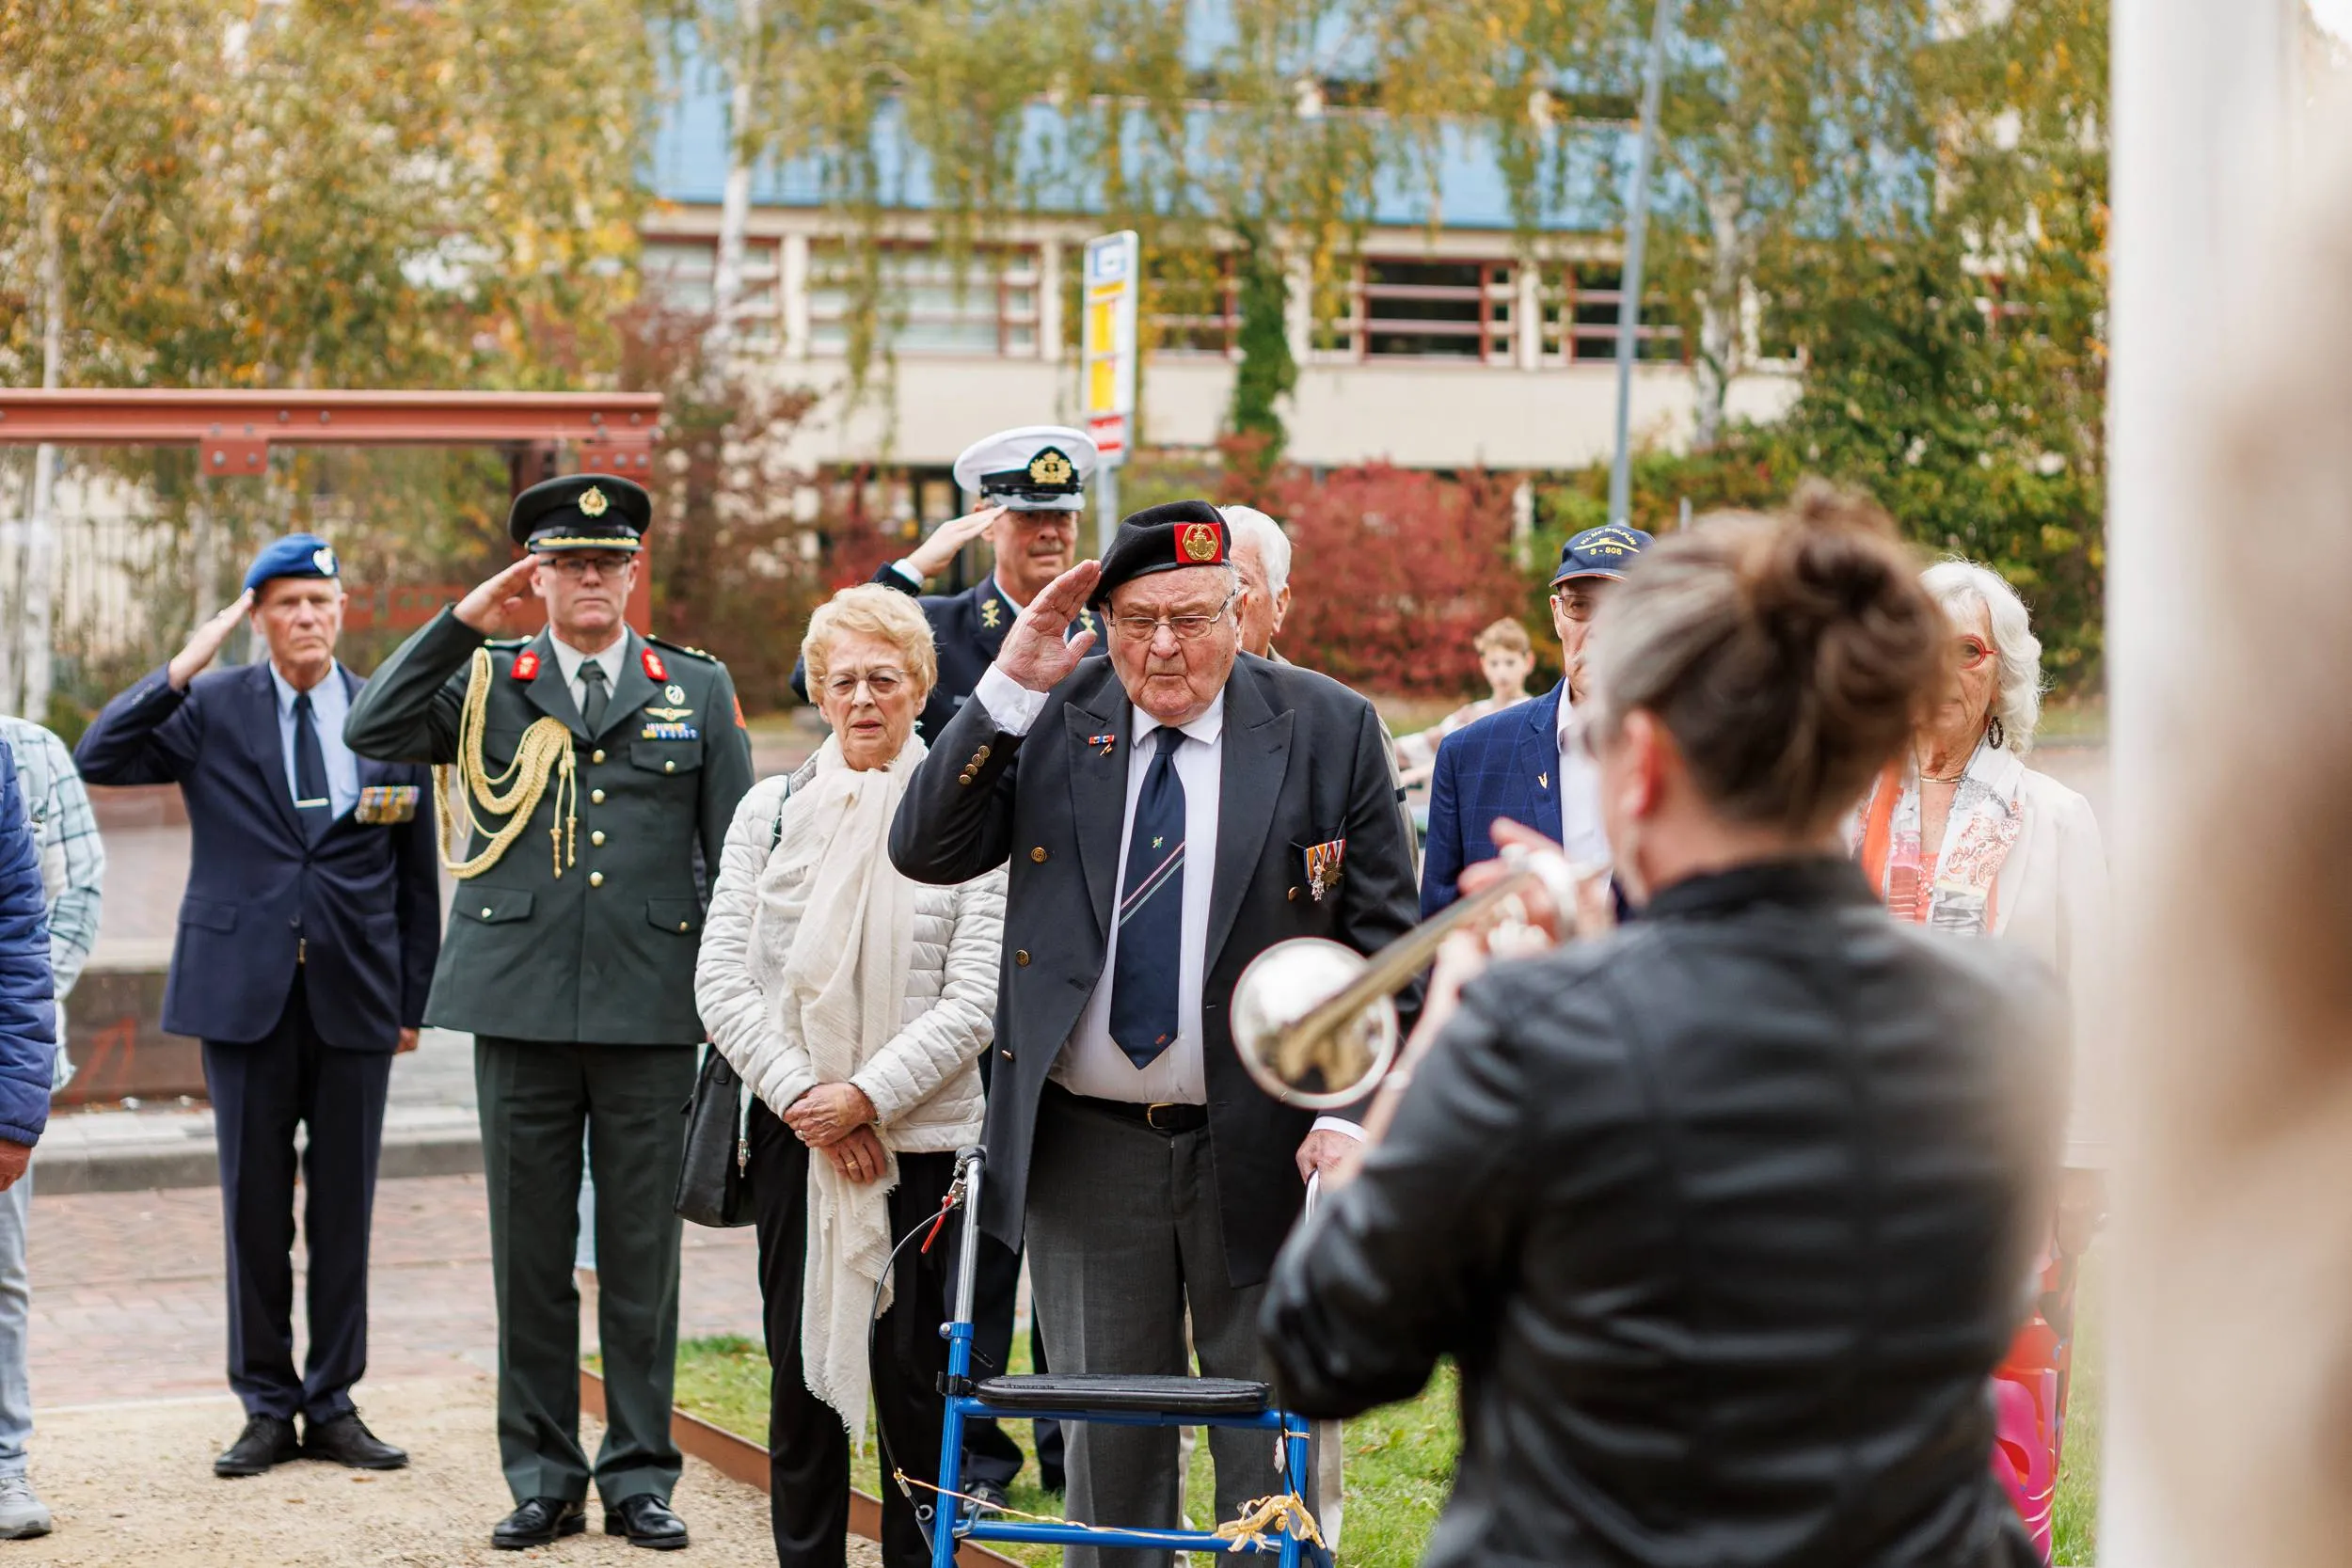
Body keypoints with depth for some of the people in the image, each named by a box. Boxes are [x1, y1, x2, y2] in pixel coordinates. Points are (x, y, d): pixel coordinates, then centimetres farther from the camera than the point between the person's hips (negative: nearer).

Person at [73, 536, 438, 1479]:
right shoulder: (213, 710, 2)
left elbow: (417, 872, 10)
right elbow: (98, 760, -11)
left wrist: (414, 1000, 9)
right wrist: (182, 668, -17)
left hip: (354, 998, 1)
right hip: (246, 993, -1)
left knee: (344, 1206, 5)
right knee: (254, 1206, 3)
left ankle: (333, 1403, 15)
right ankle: (268, 1408, 13)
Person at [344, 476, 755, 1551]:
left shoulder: (697, 689, 10)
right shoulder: (484, 680, 9)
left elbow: (739, 850, 10)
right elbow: (371, 733, -8)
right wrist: (465, 620, -12)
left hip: (651, 1008, 0)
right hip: (520, 1003, 0)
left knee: (642, 1252, 3)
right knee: (530, 1250, 5)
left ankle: (640, 1474, 13)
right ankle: (542, 1478, 14)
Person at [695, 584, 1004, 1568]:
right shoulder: (770, 810, 8)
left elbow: (975, 1001, -6)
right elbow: (721, 978, 3)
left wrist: (867, 1096, -13)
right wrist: (803, 1096, -8)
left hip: (921, 1132, -2)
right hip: (791, 1131, 2)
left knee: (916, 1376, 0)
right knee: (800, 1370, 5)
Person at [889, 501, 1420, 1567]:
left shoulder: (1327, 730, -2)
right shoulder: (1052, 721, 3)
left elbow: (1385, 948, -1)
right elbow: (925, 852, -6)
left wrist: (1350, 1116, -12)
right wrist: (1010, 685, -14)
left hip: (1261, 1154, -1)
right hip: (1087, 1150, 2)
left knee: (1271, 1469, 5)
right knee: (1108, 1451, 11)